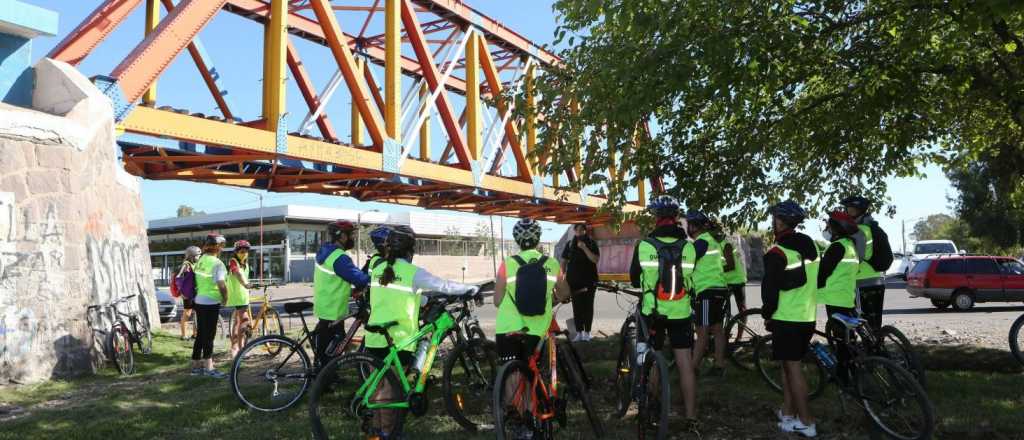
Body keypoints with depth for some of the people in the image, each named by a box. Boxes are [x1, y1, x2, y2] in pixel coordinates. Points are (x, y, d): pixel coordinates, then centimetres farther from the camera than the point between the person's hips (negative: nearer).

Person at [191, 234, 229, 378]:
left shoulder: (200, 260, 9)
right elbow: (221, 284, -27)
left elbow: (197, 280, 16)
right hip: (211, 303, -8)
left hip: (199, 301, 8)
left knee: (200, 334, 16)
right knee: (209, 335, -2)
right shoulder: (217, 263, -17)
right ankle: (208, 368, 4)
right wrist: (225, 297, -10)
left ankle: (196, 365, 23)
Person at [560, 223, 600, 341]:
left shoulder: (592, 243, 1)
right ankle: (579, 332, 7)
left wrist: (584, 248, -19)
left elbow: (596, 259, -11)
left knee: (588, 306, 3)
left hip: (589, 280, -1)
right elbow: (564, 261, 9)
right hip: (574, 280, 1)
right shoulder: (570, 244, 7)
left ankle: (587, 332, 11)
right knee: (577, 306, 1)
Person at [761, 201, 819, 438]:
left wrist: (767, 314, -1)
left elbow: (770, 288, -15)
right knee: (789, 364, 17)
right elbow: (815, 280, 16)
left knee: (792, 367, -1)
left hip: (787, 318, -8)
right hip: (808, 316, 8)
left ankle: (806, 423, 3)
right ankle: (787, 414, 22)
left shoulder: (777, 253, -16)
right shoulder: (811, 245, 8)